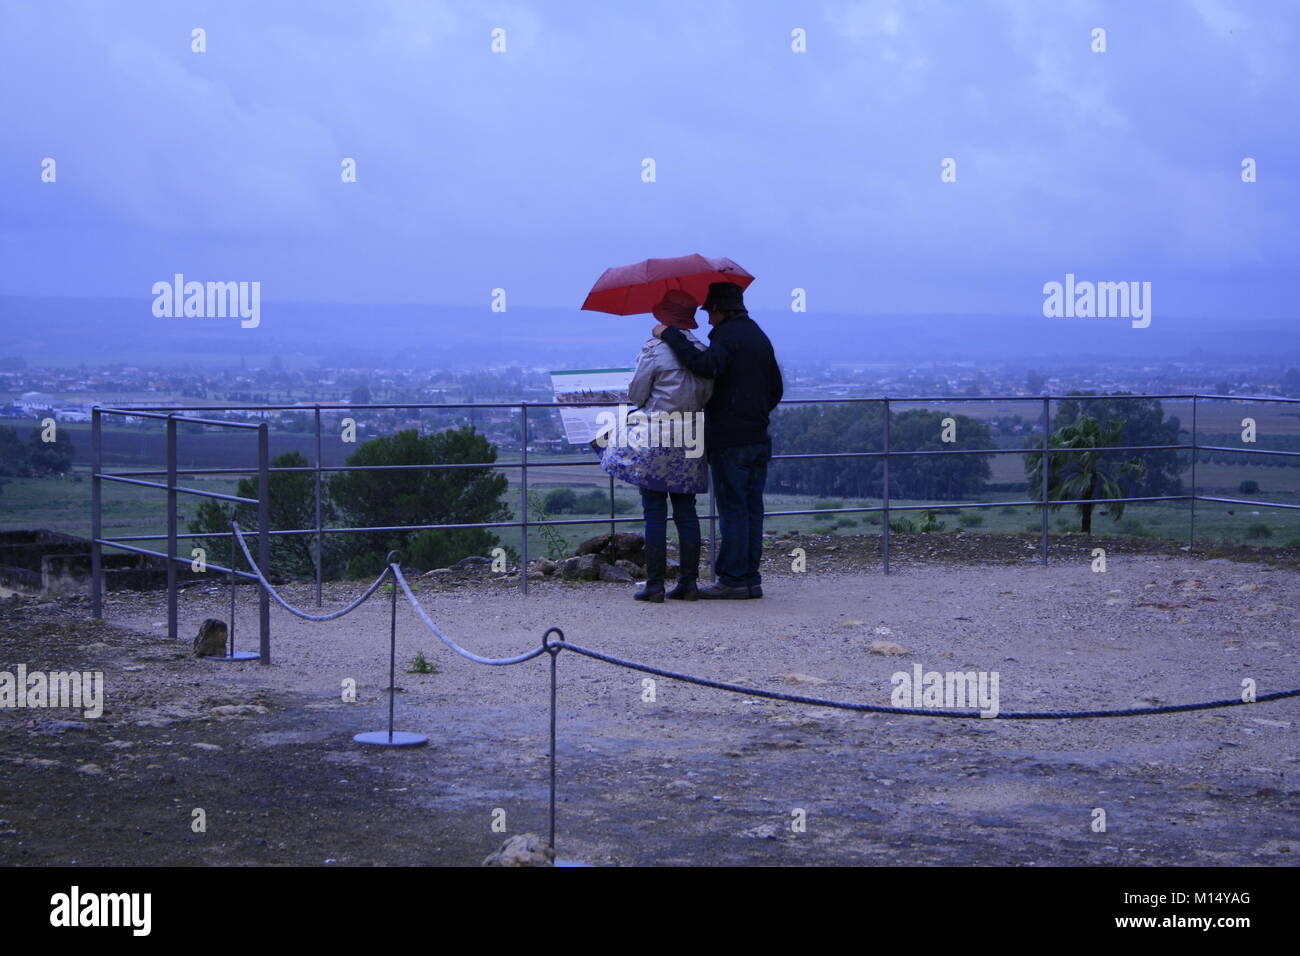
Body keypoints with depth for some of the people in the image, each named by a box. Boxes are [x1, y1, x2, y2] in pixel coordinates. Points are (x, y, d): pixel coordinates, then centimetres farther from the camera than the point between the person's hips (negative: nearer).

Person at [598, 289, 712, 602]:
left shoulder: (654, 349, -11)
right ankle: (689, 582, 10)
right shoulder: (702, 351, 5)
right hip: (689, 442, 5)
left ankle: (655, 584, -1)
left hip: (655, 439, -5)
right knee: (685, 510, 10)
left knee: (654, 512, -1)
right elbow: (707, 396, 9)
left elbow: (636, 395, -7)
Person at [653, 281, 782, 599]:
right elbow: (776, 390, 22)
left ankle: (732, 580, -5)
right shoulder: (759, 337, 18)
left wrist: (670, 335, -25)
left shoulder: (727, 335, -11)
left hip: (729, 440, -8)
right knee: (752, 509, 9)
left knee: (732, 509, -6)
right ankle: (751, 579, 10)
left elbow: (706, 365, -32)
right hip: (758, 439, 8)